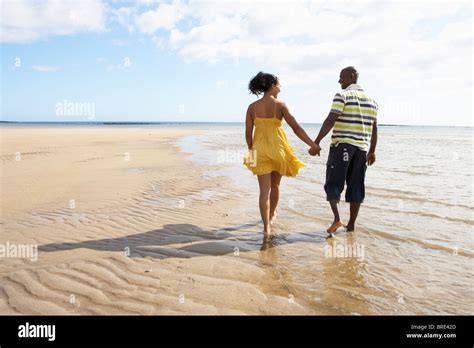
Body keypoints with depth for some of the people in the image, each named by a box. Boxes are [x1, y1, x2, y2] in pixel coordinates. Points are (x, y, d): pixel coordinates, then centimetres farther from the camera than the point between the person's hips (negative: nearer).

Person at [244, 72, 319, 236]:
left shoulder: (252, 107, -1)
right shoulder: (280, 105, -6)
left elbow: (248, 133, 1)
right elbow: (296, 127, -11)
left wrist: (251, 151, 15)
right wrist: (313, 144, -8)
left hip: (260, 150, 1)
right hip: (278, 149, -1)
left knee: (264, 189, 2)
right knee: (275, 186, 20)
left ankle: (267, 226, -5)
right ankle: (271, 215, 40)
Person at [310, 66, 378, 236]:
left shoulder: (342, 96, -6)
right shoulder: (371, 99, 14)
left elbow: (330, 121, -16)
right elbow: (374, 128, 15)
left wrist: (316, 143, -16)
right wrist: (372, 151, 22)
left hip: (341, 146, -5)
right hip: (362, 147, 6)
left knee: (333, 183, 2)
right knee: (356, 186, 9)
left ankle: (337, 218, -14)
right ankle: (351, 224, 15)